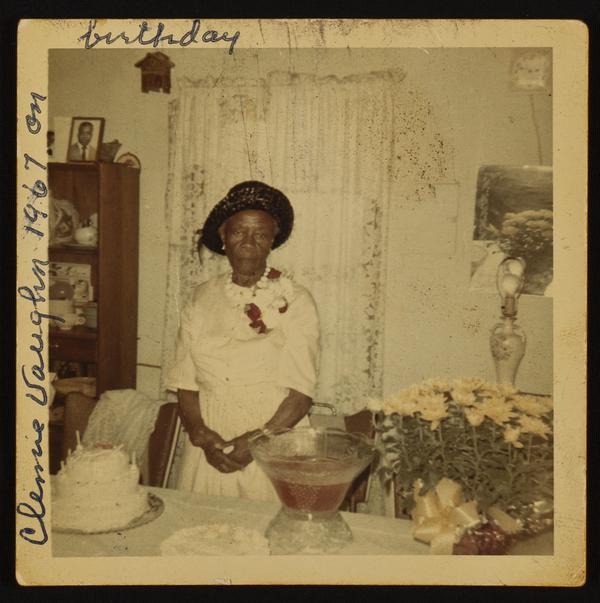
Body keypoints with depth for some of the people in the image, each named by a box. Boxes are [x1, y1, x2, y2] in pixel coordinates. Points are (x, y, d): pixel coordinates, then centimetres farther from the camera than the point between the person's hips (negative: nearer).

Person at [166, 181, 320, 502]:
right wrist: (201, 435, -11)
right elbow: (185, 383, 4)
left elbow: (301, 392, -8)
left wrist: (257, 441, -18)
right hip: (208, 452, 3)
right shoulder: (202, 298, 6)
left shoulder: (295, 301, -4)